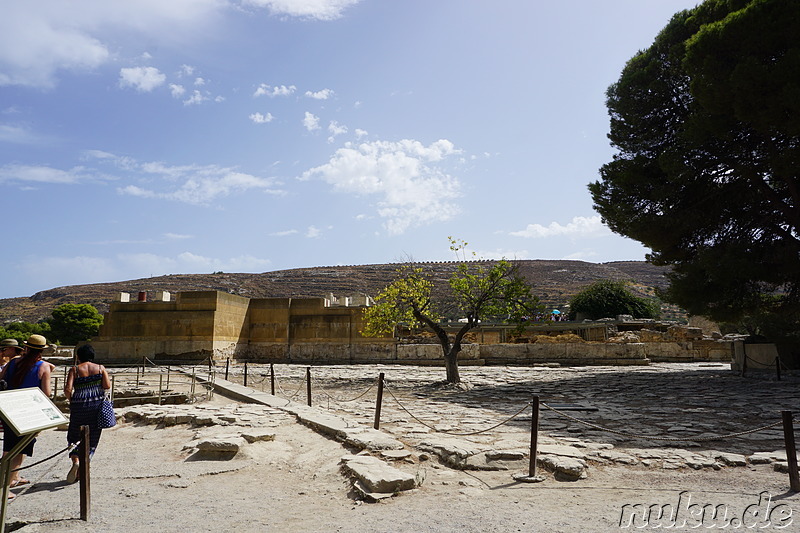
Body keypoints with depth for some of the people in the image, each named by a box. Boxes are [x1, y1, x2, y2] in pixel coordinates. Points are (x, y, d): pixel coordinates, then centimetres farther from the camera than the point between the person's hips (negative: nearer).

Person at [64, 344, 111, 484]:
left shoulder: (75, 369, -1)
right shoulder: (100, 368, 3)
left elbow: (67, 389, -10)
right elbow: (107, 386, -5)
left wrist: (71, 400, 8)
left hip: (79, 405, -1)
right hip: (97, 404, 1)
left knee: (74, 435, 14)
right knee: (92, 437, 10)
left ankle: (76, 461, -6)